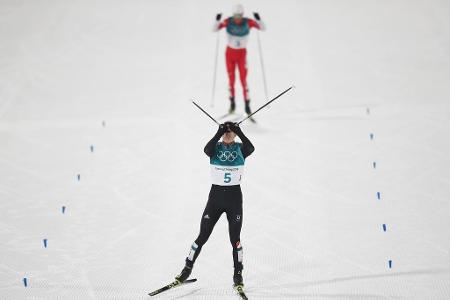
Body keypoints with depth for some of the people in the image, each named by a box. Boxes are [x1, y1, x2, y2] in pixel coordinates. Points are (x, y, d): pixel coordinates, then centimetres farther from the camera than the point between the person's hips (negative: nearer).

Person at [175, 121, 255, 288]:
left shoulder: (240, 148, 0)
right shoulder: (216, 147, 1)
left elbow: (251, 148, -23)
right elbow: (207, 150, -23)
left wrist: (239, 133, -30)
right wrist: (218, 134, -30)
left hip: (234, 196, -1)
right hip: (216, 194, 1)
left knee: (234, 238, 0)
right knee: (202, 236, 3)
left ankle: (238, 274, 12)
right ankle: (188, 268, 15)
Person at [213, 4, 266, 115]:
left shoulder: (248, 22, -15)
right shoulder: (228, 22, -14)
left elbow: (263, 28, -16)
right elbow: (214, 29, -14)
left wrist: (258, 19, -35)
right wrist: (217, 20, -33)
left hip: (242, 53, -1)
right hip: (230, 53, 1)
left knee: (243, 79, -9)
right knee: (231, 79, 4)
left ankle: (247, 105, -6)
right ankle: (232, 103, 20)